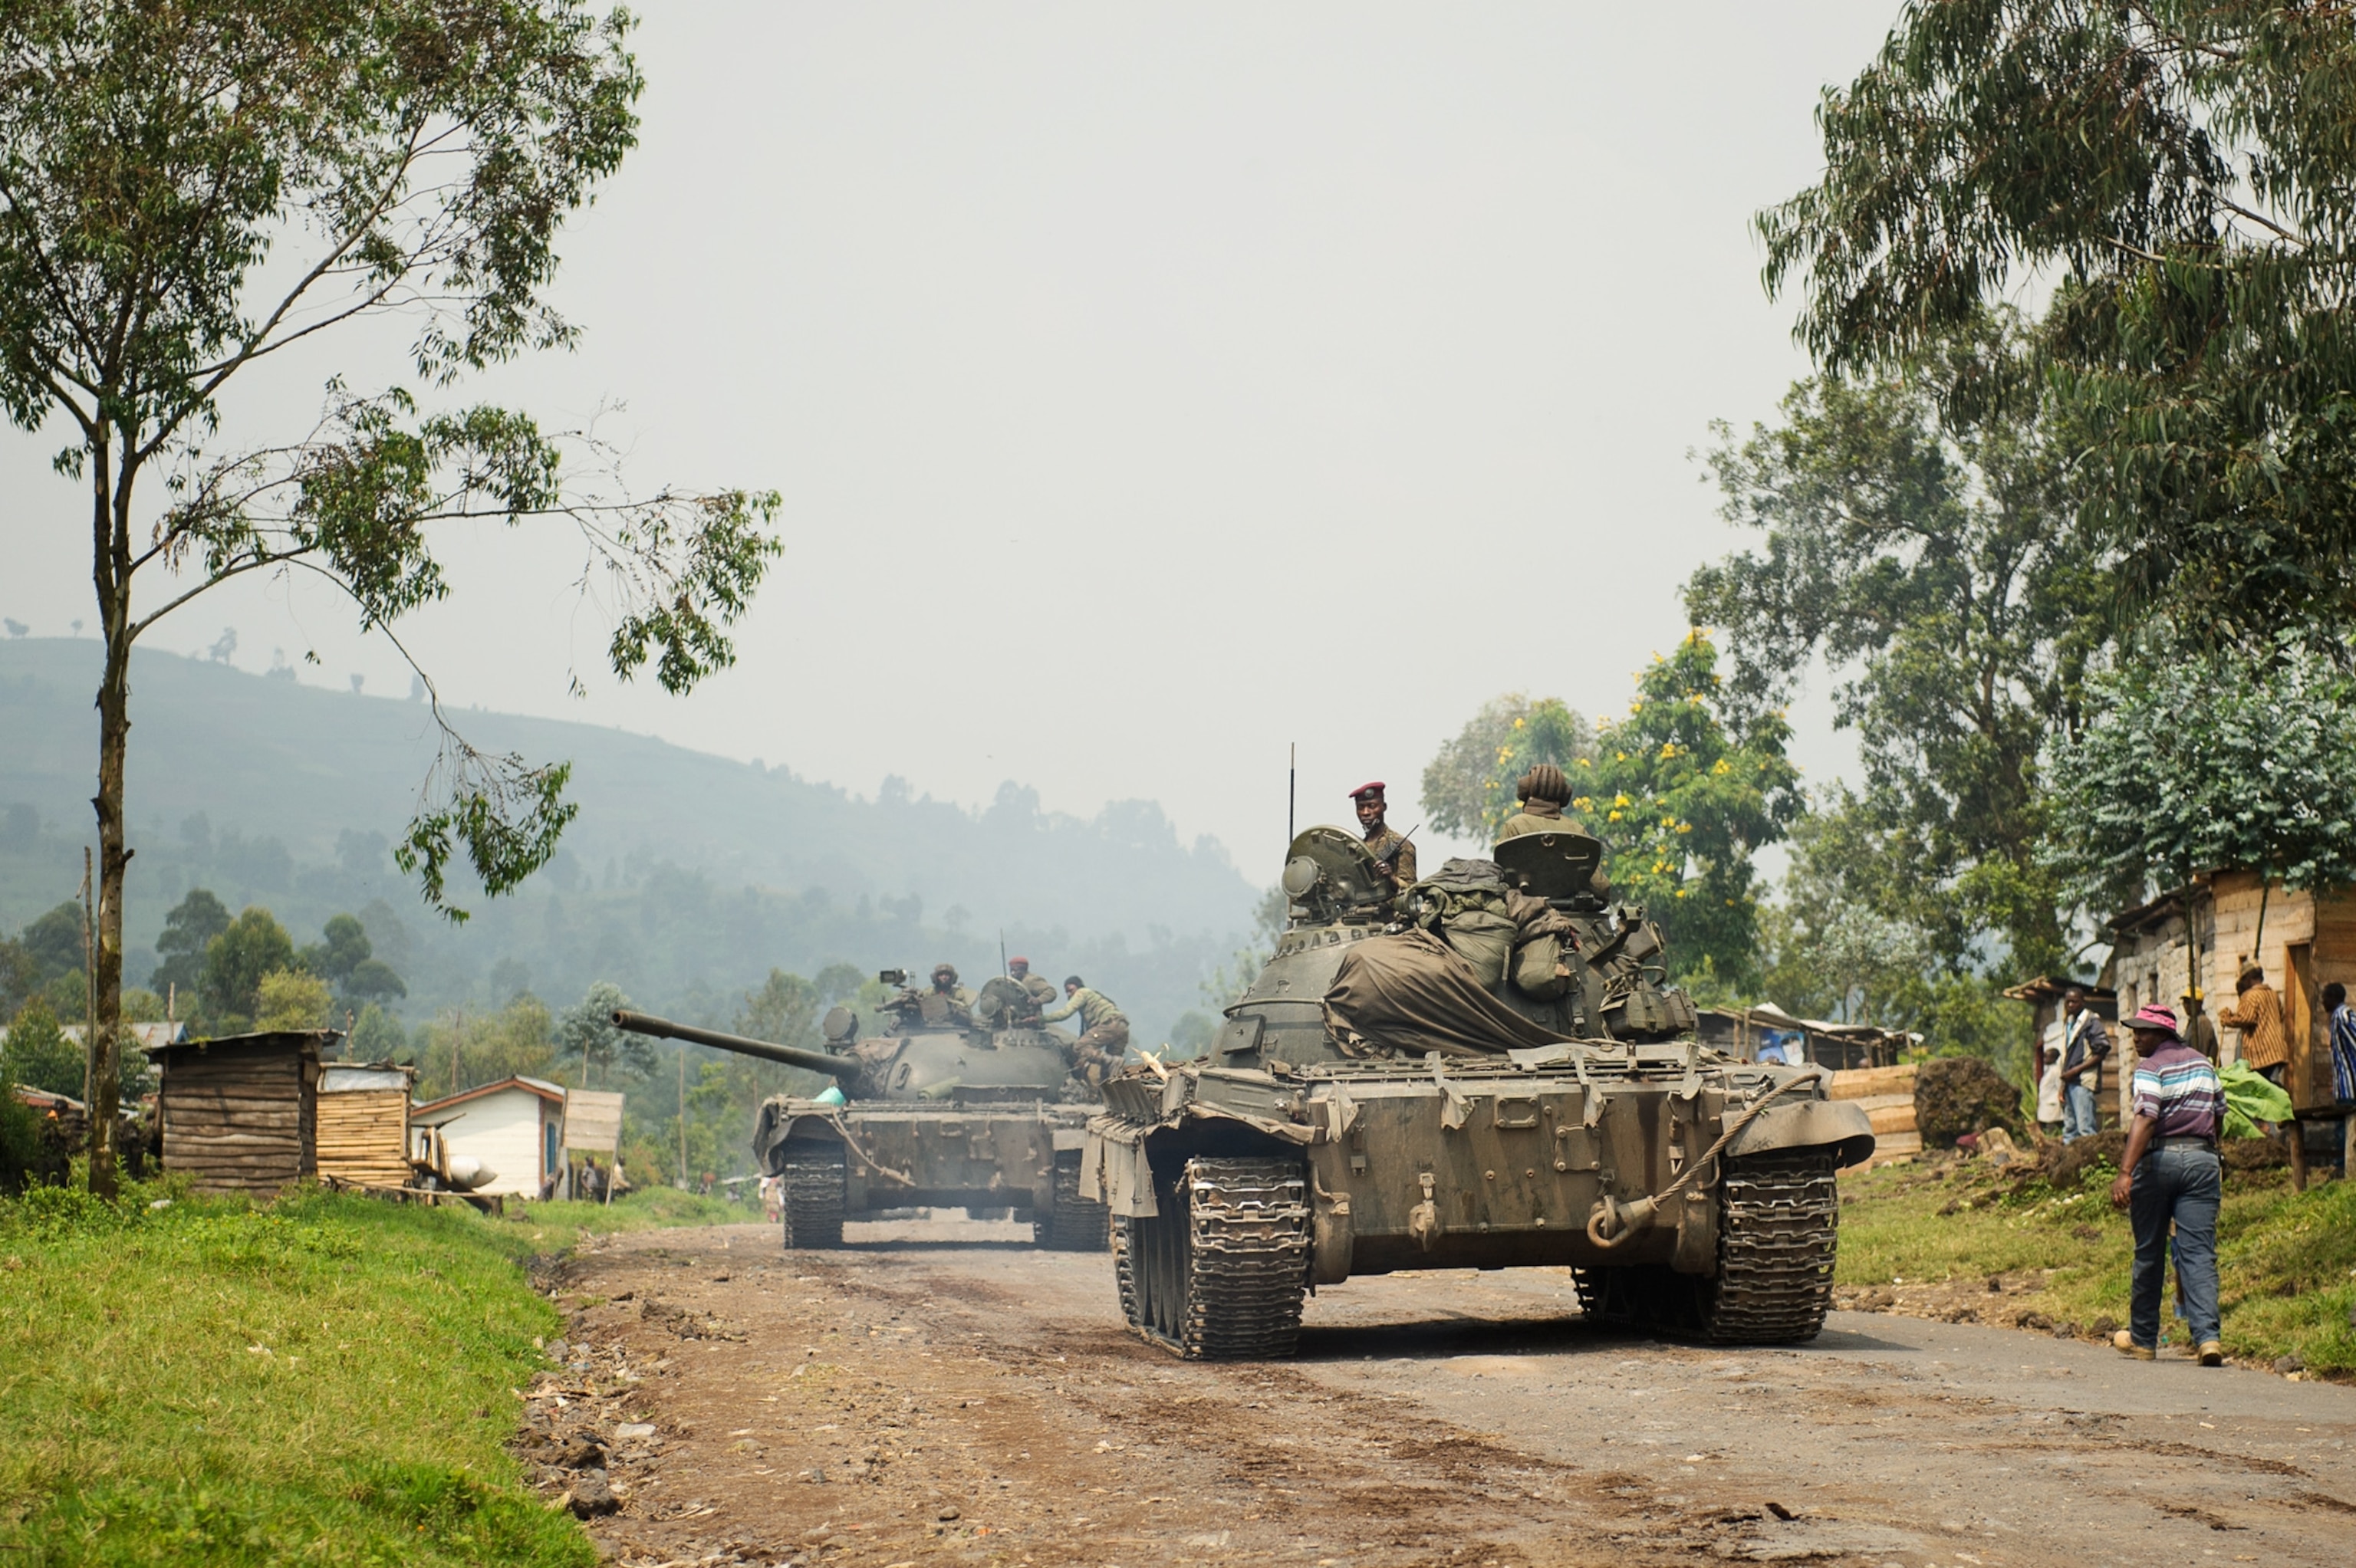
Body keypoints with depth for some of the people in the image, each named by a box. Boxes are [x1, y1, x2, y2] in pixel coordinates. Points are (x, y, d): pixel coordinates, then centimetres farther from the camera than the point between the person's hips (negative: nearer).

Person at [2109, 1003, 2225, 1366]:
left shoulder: (2151, 1068, -7)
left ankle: (2143, 1338, 20)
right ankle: (2207, 1335, -20)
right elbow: (2219, 1114, 22)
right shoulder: (2203, 1063, 14)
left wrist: (2126, 1172, -29)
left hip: (2160, 1159, -4)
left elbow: (2145, 1119, -21)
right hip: (2203, 1159, 5)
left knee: (2149, 1254, 9)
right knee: (2199, 1253, -3)